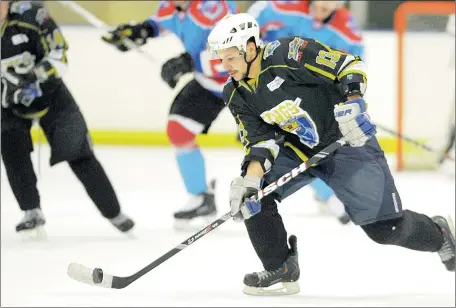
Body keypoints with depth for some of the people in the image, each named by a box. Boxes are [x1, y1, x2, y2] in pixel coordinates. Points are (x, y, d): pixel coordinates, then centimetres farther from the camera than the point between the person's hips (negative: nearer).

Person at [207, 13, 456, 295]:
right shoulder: (237, 96, -4)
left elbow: (349, 66, -19)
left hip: (347, 141, -6)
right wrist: (251, 178, -25)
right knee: (252, 192, -18)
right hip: (296, 150, 6)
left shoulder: (289, 53, -23)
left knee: (386, 228, -4)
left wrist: (352, 103, -34)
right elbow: (261, 140, -7)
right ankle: (281, 271, -6)